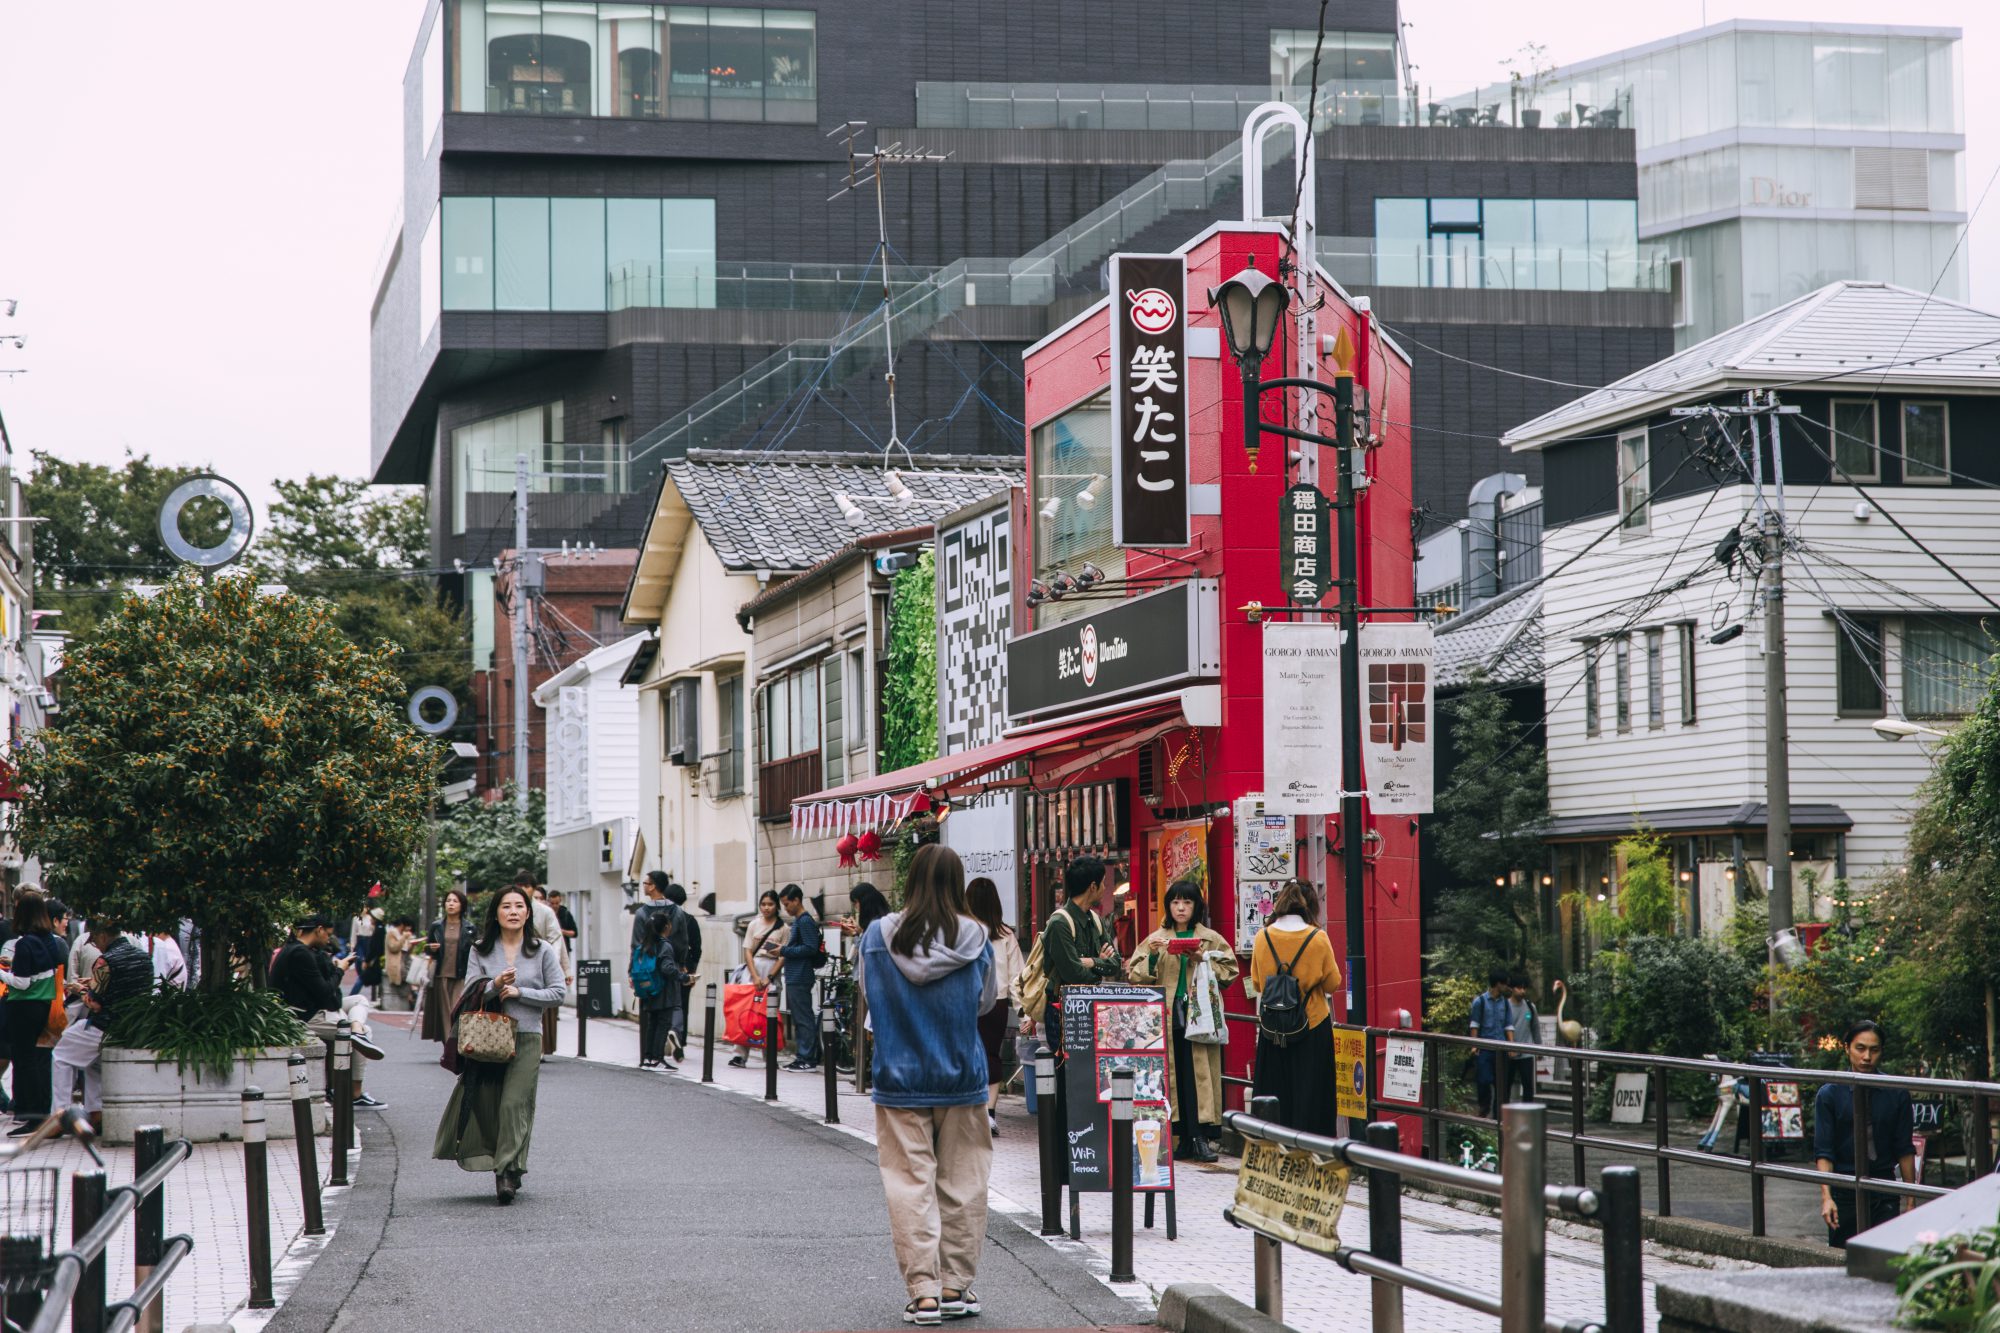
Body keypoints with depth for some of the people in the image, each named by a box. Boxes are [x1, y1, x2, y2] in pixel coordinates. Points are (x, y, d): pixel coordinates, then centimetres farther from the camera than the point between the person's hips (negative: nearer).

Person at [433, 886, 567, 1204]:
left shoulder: (543, 951, 6)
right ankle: (506, 1168, 13)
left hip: (526, 1038, -2)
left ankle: (508, 1172, -10)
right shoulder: (481, 951, 9)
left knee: (513, 1103, -12)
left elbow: (558, 993, 2)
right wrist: (496, 985, -15)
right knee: (484, 1103, -2)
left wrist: (519, 992, -7)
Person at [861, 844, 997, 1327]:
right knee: (961, 1184, 10)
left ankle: (923, 1291, -1)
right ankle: (957, 1287, 13)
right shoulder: (974, 938, -7)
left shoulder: (880, 936, -6)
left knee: (910, 1185, 3)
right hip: (961, 1079, 0)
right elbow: (987, 1001, 7)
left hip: (900, 1080, 0)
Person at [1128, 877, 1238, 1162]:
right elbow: (1136, 976, 6)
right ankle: (1183, 1139, 2)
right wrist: (1152, 956, -10)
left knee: (1200, 1074, -8)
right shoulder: (1157, 939, 13)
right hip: (1166, 1015, 1)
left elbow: (1229, 972, 5)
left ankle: (1200, 1138, -8)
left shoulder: (1211, 939, 10)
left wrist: (1204, 961, -8)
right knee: (1173, 1075, -1)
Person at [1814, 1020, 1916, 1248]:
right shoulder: (1829, 1094, -1)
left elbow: (1905, 1150, 7)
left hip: (1885, 1195, 1)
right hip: (1844, 1193, -1)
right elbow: (1823, 1151, -5)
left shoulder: (1897, 1093, 4)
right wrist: (1826, 1197, -16)